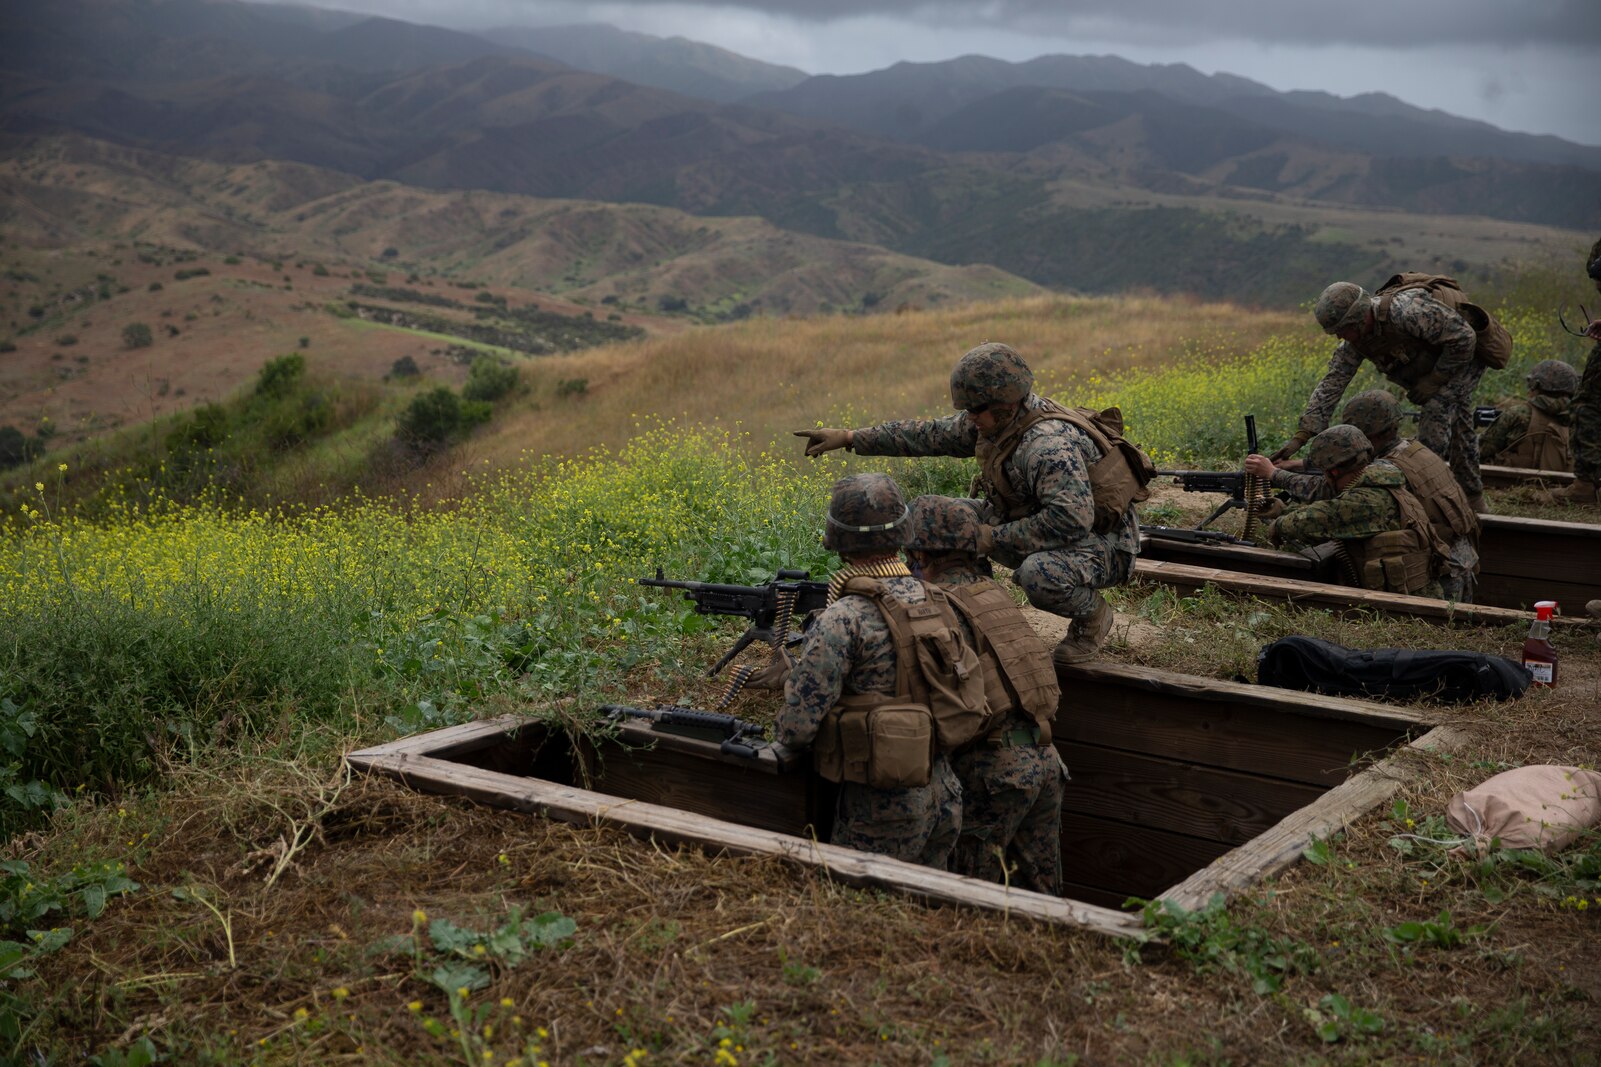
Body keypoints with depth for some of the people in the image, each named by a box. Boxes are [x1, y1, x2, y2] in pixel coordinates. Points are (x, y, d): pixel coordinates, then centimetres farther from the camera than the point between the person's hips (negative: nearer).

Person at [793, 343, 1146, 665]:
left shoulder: (1050, 445, -31)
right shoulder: (999, 421, -3)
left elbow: (1072, 519, -39)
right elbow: (932, 434, 5)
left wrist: (994, 538, -28)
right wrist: (849, 438, 2)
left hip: (1102, 546, -9)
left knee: (1040, 574, -41)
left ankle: (1093, 615, -7)